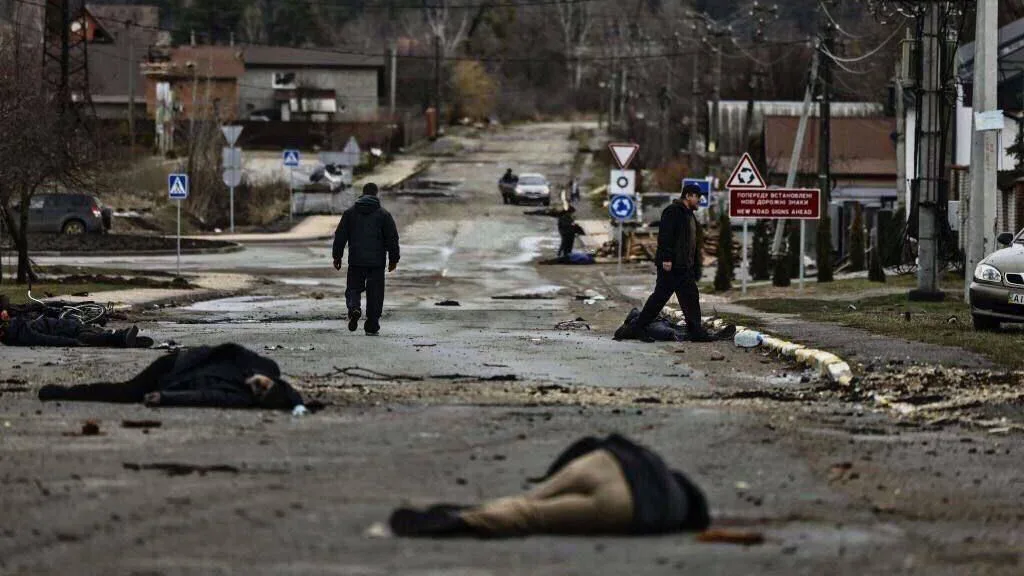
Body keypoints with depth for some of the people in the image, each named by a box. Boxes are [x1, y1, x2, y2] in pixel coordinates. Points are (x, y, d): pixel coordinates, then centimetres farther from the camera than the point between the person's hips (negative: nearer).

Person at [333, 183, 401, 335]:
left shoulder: (350, 213, 5)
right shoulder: (383, 214, 1)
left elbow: (340, 236, 5)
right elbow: (392, 238, 0)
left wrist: (337, 256, 12)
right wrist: (393, 259, 8)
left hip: (356, 260, 1)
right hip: (377, 261, -1)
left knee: (353, 288, 10)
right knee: (375, 293, 5)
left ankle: (354, 308, -21)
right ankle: (372, 325, 4)